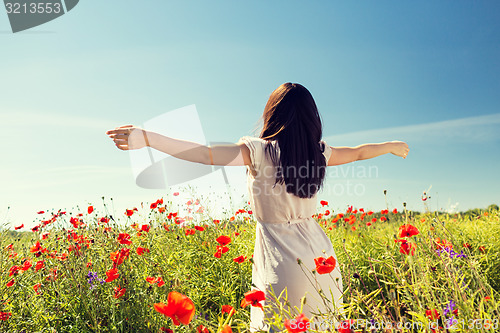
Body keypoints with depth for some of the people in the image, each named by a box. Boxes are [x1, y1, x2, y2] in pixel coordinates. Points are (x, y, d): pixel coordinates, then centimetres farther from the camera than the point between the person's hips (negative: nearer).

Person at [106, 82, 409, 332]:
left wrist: (147, 138, -29)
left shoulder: (258, 151, -13)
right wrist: (392, 146, 40)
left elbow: (207, 154, -26)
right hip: (322, 257, 5)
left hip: (283, 266, -5)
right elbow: (358, 152, 20)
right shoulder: (319, 152, 3)